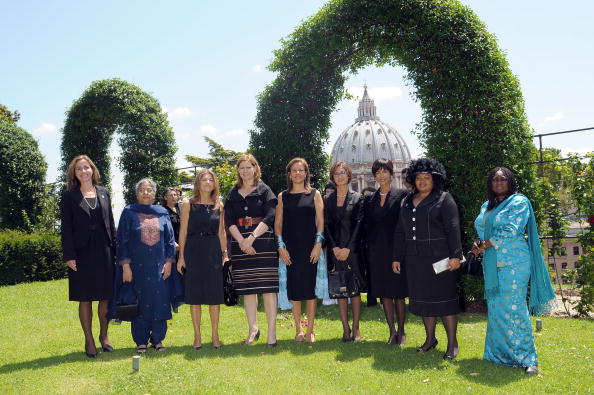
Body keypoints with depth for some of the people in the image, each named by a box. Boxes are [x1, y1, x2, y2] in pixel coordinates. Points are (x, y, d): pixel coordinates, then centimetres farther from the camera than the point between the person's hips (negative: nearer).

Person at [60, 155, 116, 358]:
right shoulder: (69, 197, 2)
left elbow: (110, 223, 12)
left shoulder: (103, 193, 11)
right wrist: (69, 255, -9)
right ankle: (89, 340, 14)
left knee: (106, 297, 7)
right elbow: (66, 228, -2)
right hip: (82, 253, -3)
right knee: (85, 299, 4)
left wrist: (115, 248, 6)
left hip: (104, 251, 3)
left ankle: (104, 335, 23)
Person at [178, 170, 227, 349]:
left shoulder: (219, 206, 9)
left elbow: (221, 232, 11)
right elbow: (183, 231, 1)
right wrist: (181, 255, -4)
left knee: (215, 294, 2)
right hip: (193, 251, -1)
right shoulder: (188, 204, 3)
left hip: (214, 251, 2)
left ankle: (215, 335, 12)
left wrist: (225, 253, 5)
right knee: (195, 294, 3)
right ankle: (197, 336, 12)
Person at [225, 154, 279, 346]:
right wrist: (241, 240, -12)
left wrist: (252, 237, -18)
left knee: (267, 287, -6)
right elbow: (229, 220, 3)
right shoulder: (233, 193, 13)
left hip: (263, 243, -3)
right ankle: (253, 329, 16)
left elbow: (270, 217, -7)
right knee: (247, 289, 6)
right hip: (240, 243, 3)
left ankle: (272, 331, -3)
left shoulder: (264, 190, 4)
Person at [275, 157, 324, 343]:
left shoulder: (315, 194, 5)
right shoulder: (283, 196, 8)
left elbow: (320, 221, 1)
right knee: (294, 289, 4)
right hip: (290, 249, 1)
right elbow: (278, 223, 6)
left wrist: (318, 244, -9)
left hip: (310, 248, -1)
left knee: (309, 288, 0)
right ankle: (298, 330, 15)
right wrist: (281, 247, -4)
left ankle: (310, 331, 9)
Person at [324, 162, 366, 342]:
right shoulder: (328, 200, 10)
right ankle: (346, 328, 9)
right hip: (335, 251, 2)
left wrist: (348, 248, -10)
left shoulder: (357, 198, 3)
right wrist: (334, 248, -7)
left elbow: (359, 224, -3)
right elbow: (326, 225, 5)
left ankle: (356, 328, 8)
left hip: (352, 250, -2)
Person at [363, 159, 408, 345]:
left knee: (398, 292, 2)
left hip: (396, 249, -4)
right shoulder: (370, 199, 10)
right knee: (384, 293, 7)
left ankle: (401, 332, 14)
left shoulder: (401, 195, -2)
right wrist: (369, 248, 3)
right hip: (377, 251, 4)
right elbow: (367, 225, 11)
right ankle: (392, 332, 15)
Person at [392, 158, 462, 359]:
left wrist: (455, 255, -17)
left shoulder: (444, 199, -2)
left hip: (440, 258, -5)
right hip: (415, 260, 6)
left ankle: (452, 343, 8)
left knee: (445, 298, -1)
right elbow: (400, 232, 17)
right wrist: (397, 258, 14)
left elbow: (453, 229, -10)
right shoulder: (407, 202, 15)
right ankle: (430, 338, 24)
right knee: (423, 298, 11)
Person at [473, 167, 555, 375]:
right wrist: (477, 245, 0)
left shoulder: (519, 202, -3)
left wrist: (484, 247, -9)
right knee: (495, 307, 6)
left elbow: (510, 231, -13)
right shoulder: (487, 206, 19)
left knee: (513, 308, -9)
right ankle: (500, 353, 15)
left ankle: (527, 357, -1)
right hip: (492, 264, 7)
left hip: (513, 263, -7)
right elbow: (480, 229, 22)